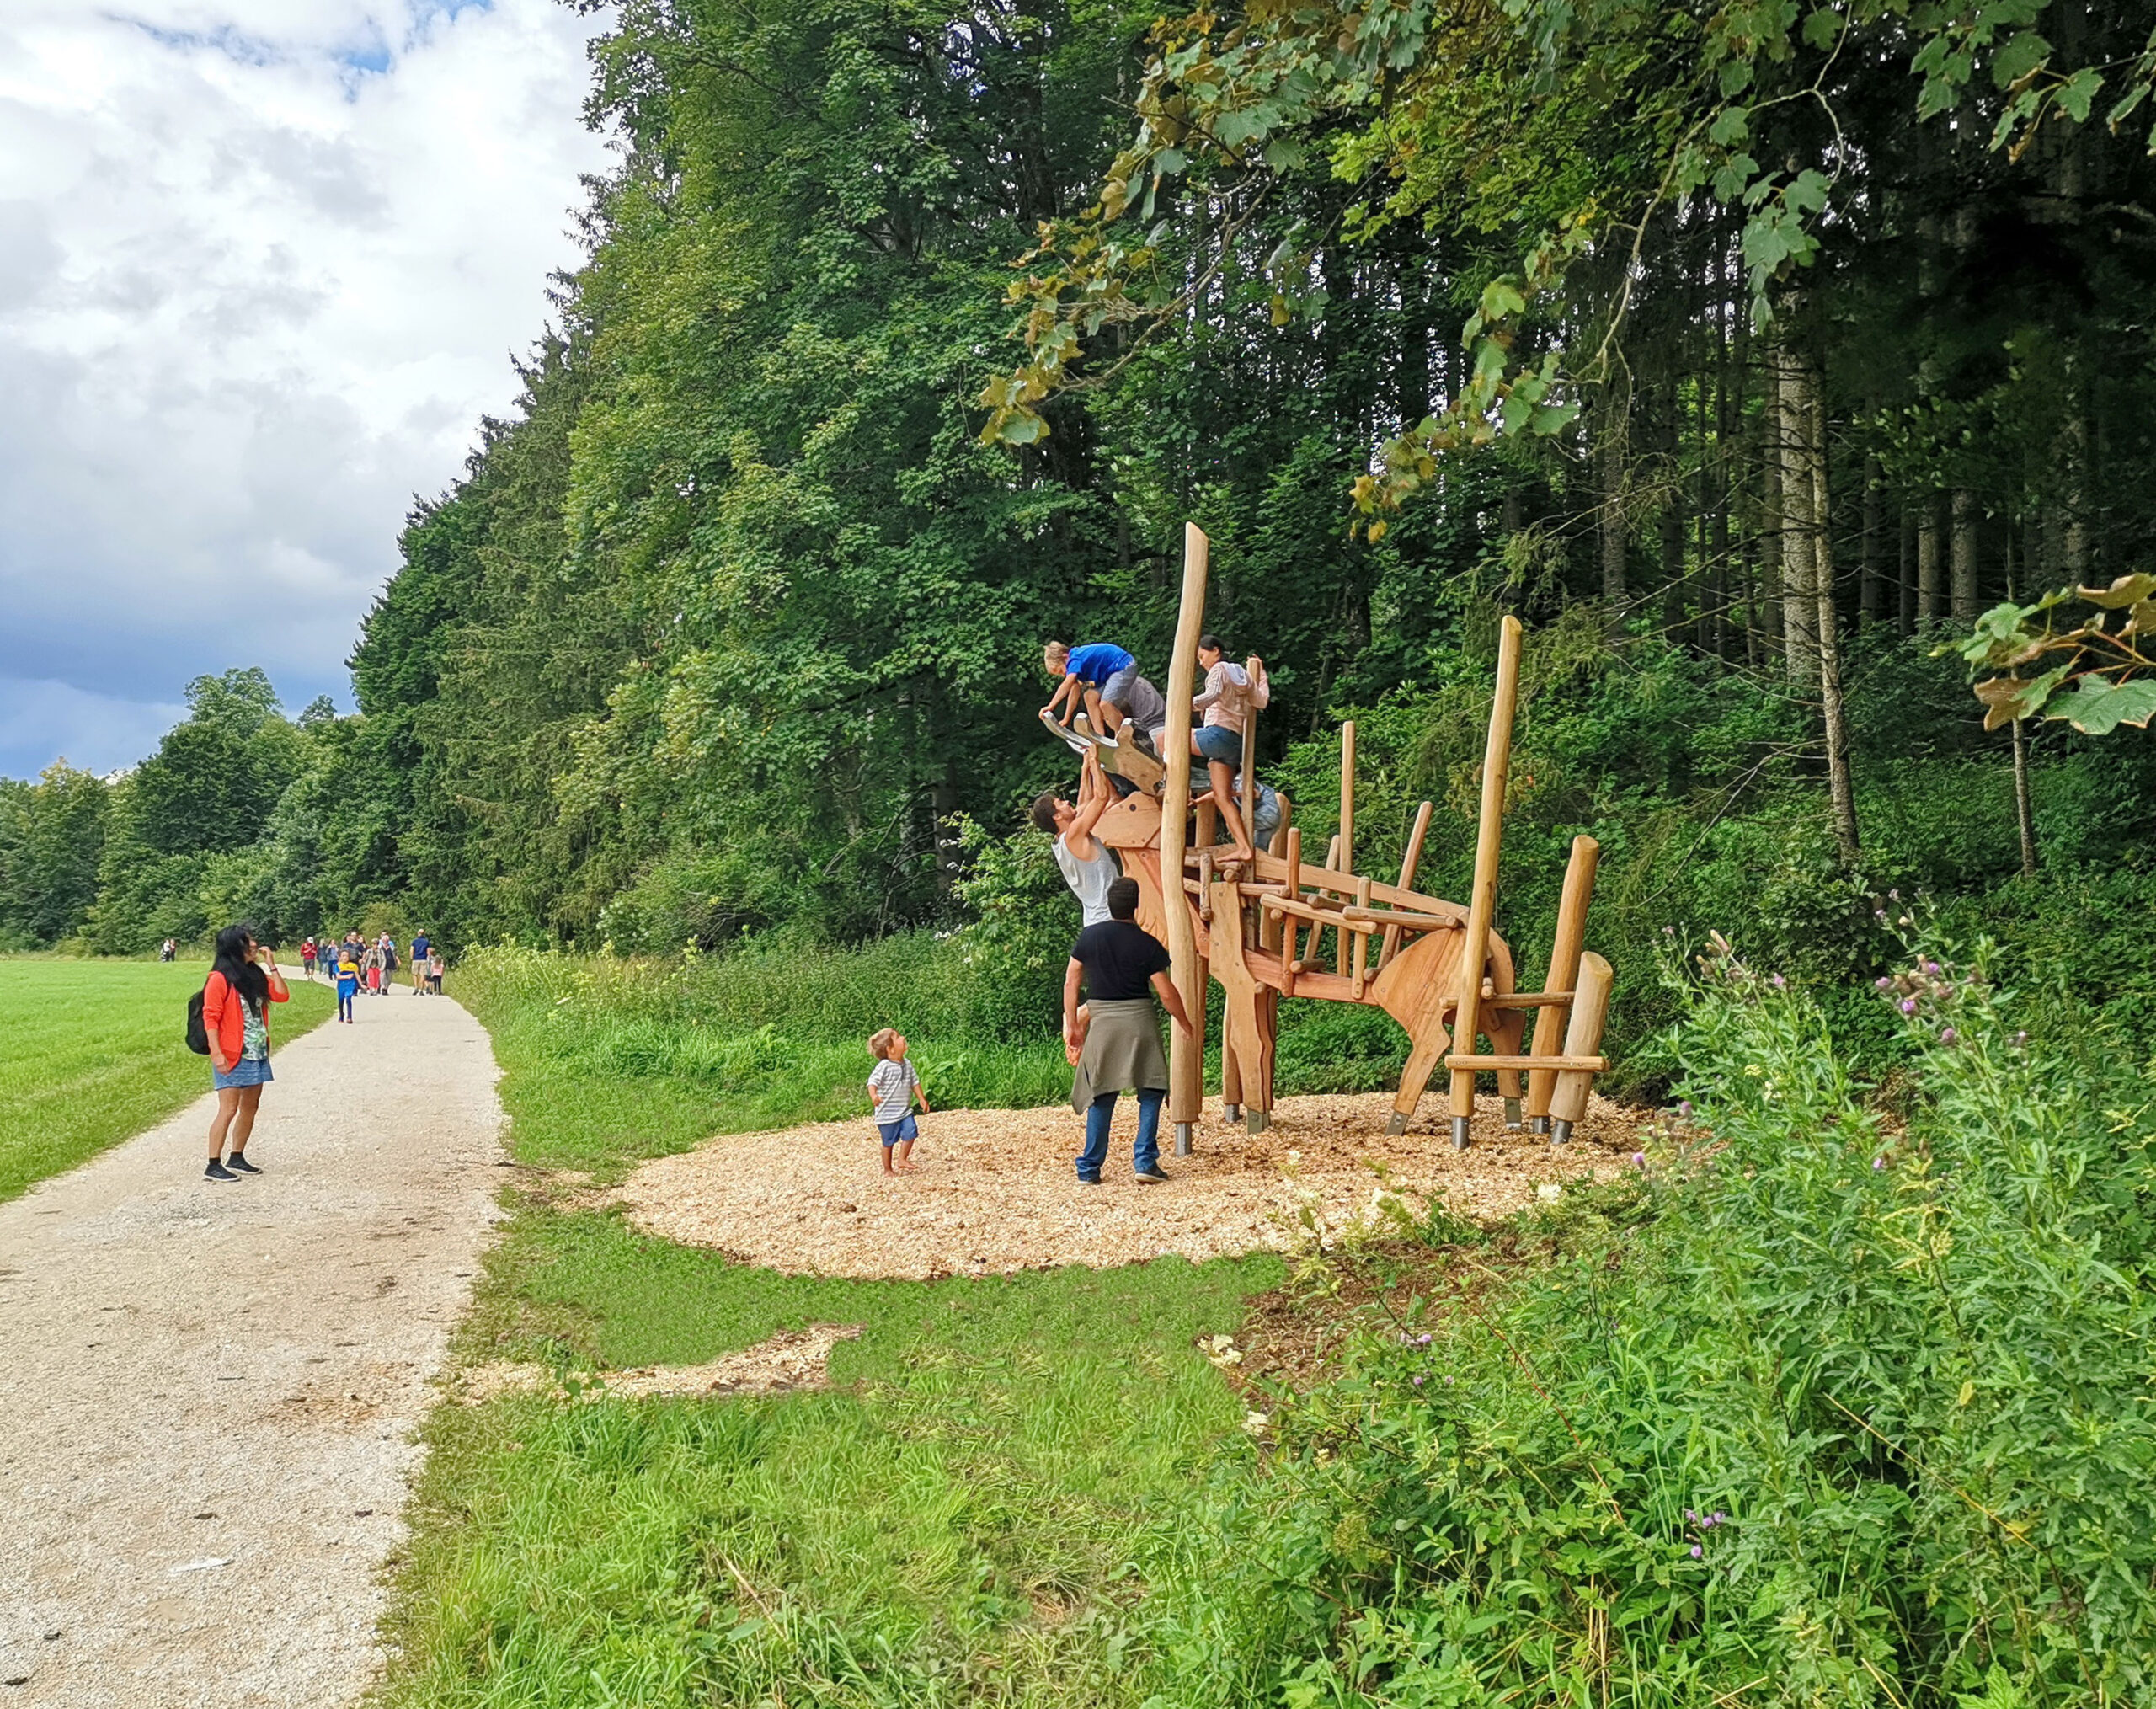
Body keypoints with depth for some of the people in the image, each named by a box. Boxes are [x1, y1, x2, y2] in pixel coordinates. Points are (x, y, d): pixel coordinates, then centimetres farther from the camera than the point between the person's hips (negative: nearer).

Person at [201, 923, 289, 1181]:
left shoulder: (256, 975, 11)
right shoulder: (220, 979, -11)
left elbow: (282, 995, 6)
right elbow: (210, 1017, -14)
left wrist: (271, 966, 1)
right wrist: (216, 1053, -20)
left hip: (258, 1055, 8)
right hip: (232, 1057, -8)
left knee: (249, 1108, 12)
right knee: (228, 1109, -9)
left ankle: (237, 1159, 23)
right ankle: (213, 1166, -4)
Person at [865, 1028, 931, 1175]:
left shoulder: (907, 1064, 4)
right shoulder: (884, 1066, -18)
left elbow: (914, 1082, 15)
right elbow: (872, 1082, -26)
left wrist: (922, 1099, 14)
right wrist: (873, 1096, -45)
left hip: (905, 1111, 6)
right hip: (887, 1113, -6)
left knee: (910, 1133, -12)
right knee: (889, 1142, 5)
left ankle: (902, 1159, 6)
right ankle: (888, 1169, 20)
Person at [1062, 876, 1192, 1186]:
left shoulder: (1089, 936, 2)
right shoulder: (1148, 945, -7)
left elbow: (1070, 981, 4)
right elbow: (1167, 993, -5)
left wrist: (1073, 1025, 11)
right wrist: (1186, 1024, 10)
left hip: (1101, 1021, 3)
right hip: (1138, 1021, -3)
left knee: (1101, 1097, 9)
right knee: (1150, 1092, 10)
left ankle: (1089, 1169, 8)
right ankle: (1145, 1161, 1)